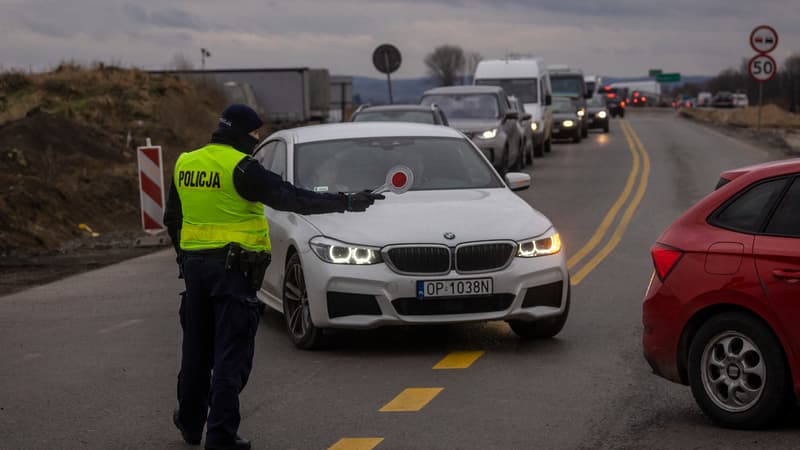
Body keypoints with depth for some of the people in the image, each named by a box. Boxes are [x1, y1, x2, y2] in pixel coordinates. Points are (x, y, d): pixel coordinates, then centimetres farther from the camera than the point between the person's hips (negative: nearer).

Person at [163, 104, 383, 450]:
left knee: (196, 347, 18)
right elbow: (290, 198, -20)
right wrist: (345, 202, -19)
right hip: (234, 267, -7)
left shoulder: (185, 165, 8)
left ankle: (190, 422, 29)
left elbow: (172, 218, 17)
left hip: (194, 263, 7)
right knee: (231, 353, -3)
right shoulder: (240, 168, -14)